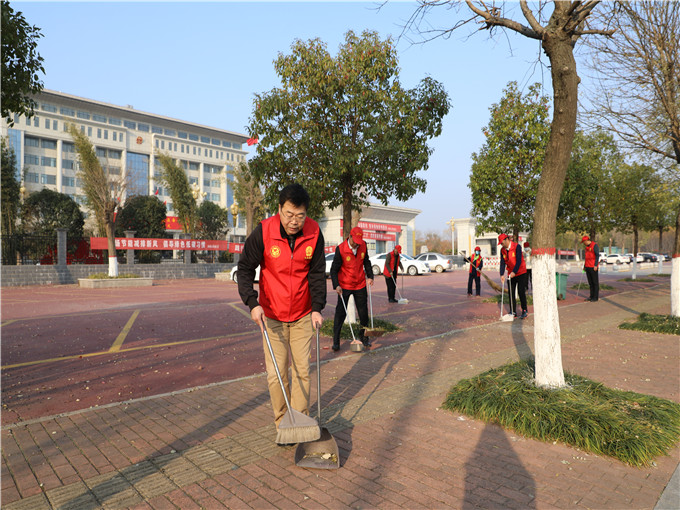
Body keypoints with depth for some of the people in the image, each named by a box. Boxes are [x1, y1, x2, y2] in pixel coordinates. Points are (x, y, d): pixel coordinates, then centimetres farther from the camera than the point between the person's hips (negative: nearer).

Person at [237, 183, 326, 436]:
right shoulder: (264, 232, -16)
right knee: (276, 373, 3)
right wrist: (252, 302, -21)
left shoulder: (314, 233, -10)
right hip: (272, 315, -1)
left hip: (303, 315, 2)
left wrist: (317, 307, -11)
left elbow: (317, 273, -1)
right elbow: (245, 268, -8)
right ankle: (282, 423, 20)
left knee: (302, 370, 8)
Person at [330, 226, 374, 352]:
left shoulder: (363, 245, -3)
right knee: (340, 312, -3)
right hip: (344, 286, -4)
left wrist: (370, 276, 3)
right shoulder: (340, 249, -15)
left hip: (360, 285, 4)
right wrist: (336, 285, -22)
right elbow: (334, 269, -12)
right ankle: (336, 341, 6)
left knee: (363, 312, 10)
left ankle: (363, 337, 28)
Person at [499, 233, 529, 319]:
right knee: (511, 292, 3)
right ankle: (513, 312, 10)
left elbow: (519, 261, -20)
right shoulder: (503, 250, 2)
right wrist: (502, 274, -12)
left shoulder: (517, 246, -14)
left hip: (520, 273, -5)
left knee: (521, 292, -6)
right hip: (511, 274, 5)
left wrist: (514, 272, -27)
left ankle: (525, 311, 7)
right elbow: (502, 263, -1)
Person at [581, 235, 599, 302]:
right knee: (590, 283, 9)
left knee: (595, 282, -2)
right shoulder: (587, 247, 18)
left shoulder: (594, 245, -8)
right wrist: (584, 266, 20)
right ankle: (592, 296, 13)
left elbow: (597, 255, -13)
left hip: (593, 267, -8)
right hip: (587, 267, 8)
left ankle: (596, 297, 1)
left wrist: (595, 265, -19)